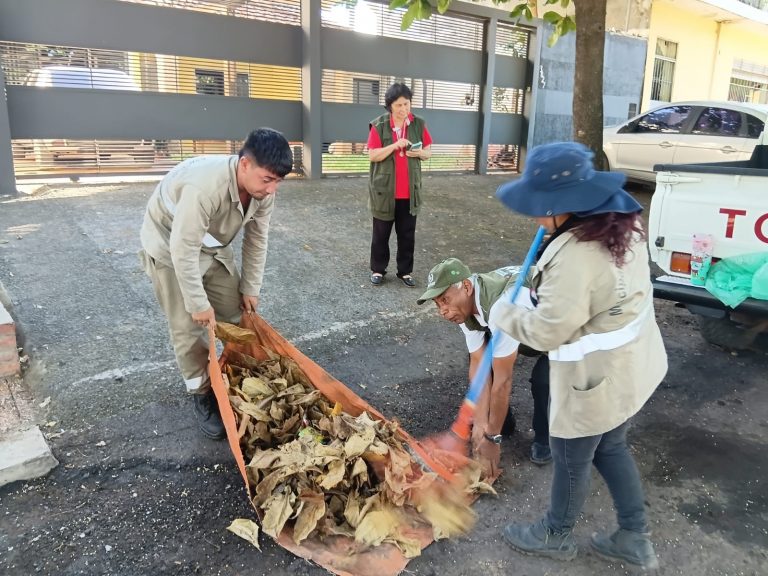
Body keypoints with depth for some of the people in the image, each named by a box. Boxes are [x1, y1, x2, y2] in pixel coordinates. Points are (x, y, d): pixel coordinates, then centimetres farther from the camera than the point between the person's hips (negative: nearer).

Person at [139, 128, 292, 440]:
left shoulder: (263, 189, -19)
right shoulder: (204, 186, -41)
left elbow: (256, 240, -5)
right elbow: (183, 250, -35)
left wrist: (250, 289, -1)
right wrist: (199, 303, -26)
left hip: (213, 246, 6)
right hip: (170, 245, -6)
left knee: (235, 315, 7)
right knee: (188, 327, -6)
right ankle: (203, 396, 12)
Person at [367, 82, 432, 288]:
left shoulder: (419, 124, 2)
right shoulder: (378, 125, -7)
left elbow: (429, 152, 9)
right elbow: (372, 155, -10)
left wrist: (420, 153, -15)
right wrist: (395, 145, -22)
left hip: (409, 190, 2)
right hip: (384, 189, -2)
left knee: (407, 233, 9)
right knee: (381, 232, 8)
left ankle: (405, 271, 21)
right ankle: (378, 269, 21)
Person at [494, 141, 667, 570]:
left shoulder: (575, 253, -32)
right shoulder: (624, 222, -4)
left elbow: (549, 330, -25)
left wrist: (507, 316, -8)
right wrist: (545, 278, 13)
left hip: (595, 378, -8)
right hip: (631, 366, 8)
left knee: (572, 459, 15)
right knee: (613, 449, 26)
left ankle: (556, 536, 40)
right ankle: (635, 539, 41)